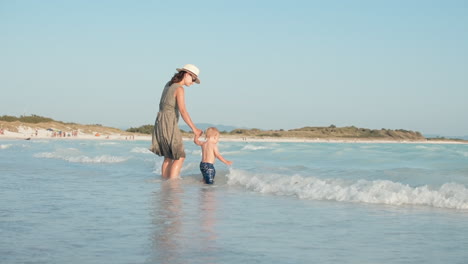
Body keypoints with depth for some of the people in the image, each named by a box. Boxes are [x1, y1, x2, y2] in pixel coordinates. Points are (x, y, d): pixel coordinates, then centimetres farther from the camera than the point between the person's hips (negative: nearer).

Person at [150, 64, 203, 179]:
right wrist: (194, 128, -27)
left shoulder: (168, 84, 12)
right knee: (180, 157, -5)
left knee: (168, 157, 15)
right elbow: (182, 110, -24)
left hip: (160, 122, 9)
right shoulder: (179, 89, -14)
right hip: (169, 125, -9)